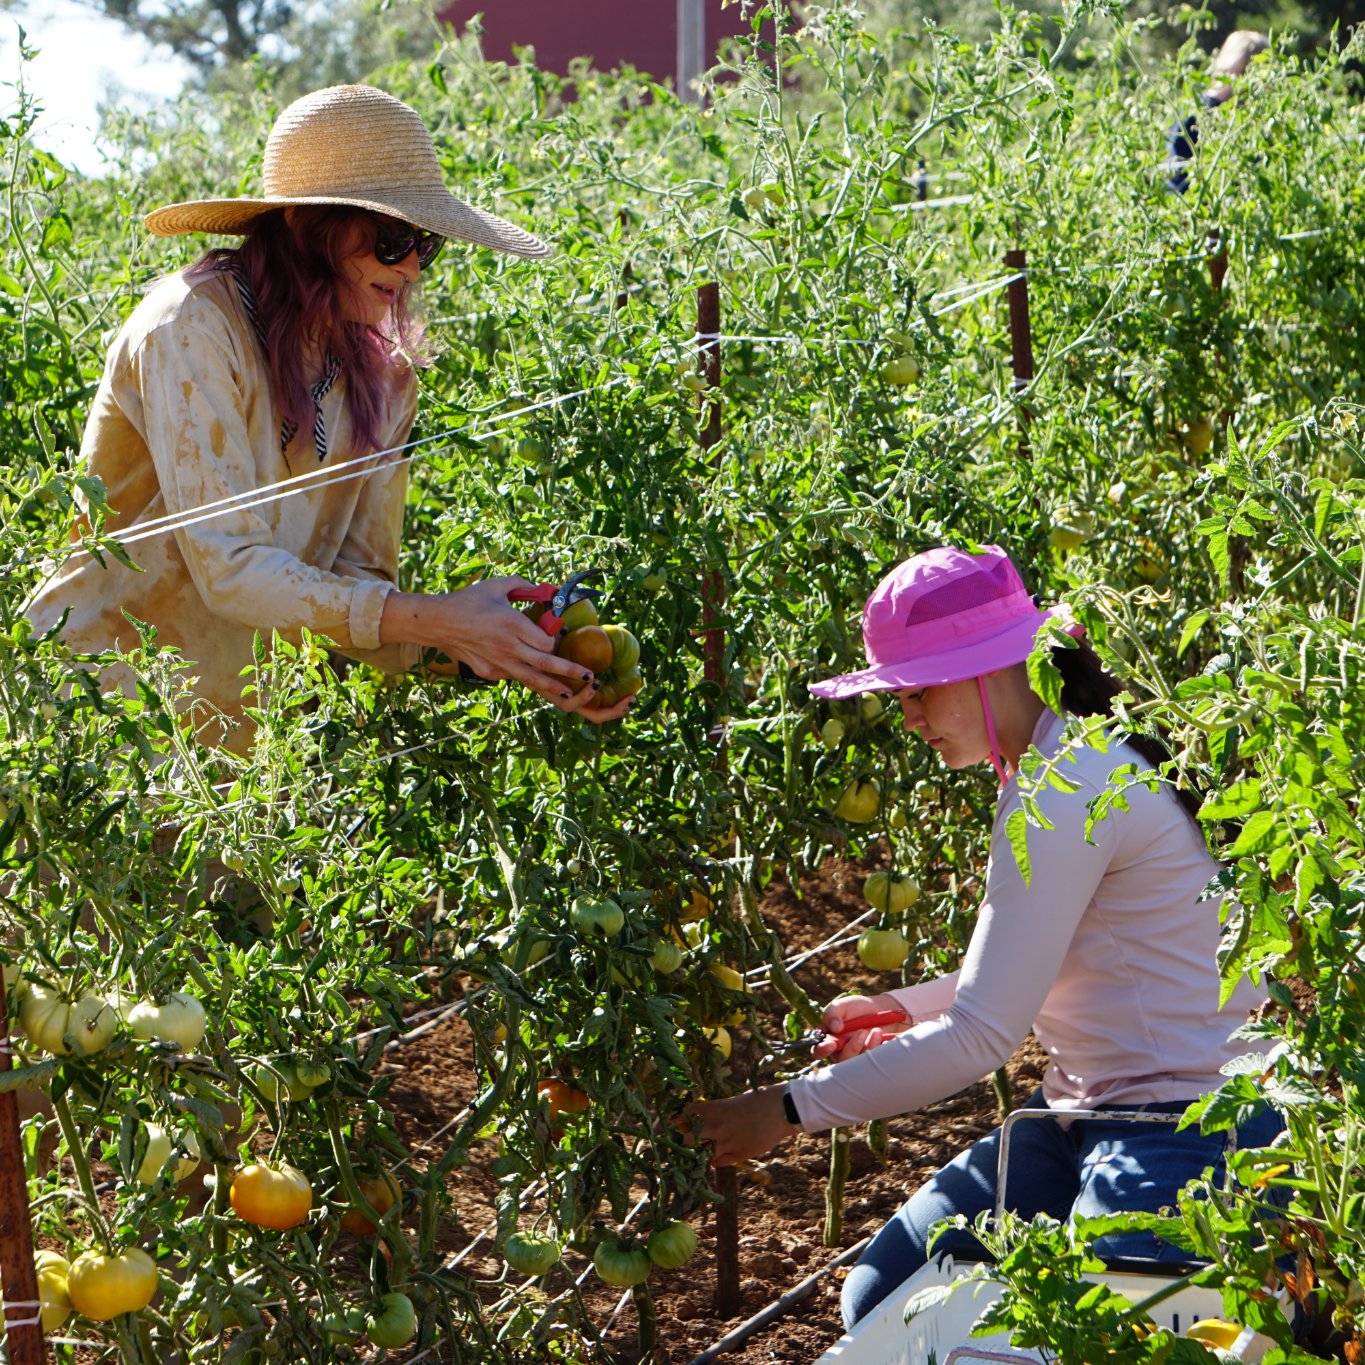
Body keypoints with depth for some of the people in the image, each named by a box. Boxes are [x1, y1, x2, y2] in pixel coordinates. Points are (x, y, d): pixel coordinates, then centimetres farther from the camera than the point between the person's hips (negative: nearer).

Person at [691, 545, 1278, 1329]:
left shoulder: (1065, 795, -21)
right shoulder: (1079, 760, 11)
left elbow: (983, 1035, -21)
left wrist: (789, 1111, -16)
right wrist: (909, 1006, 14)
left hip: (1183, 1140, -10)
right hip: (1087, 1115, 10)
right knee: (880, 1294, 2)